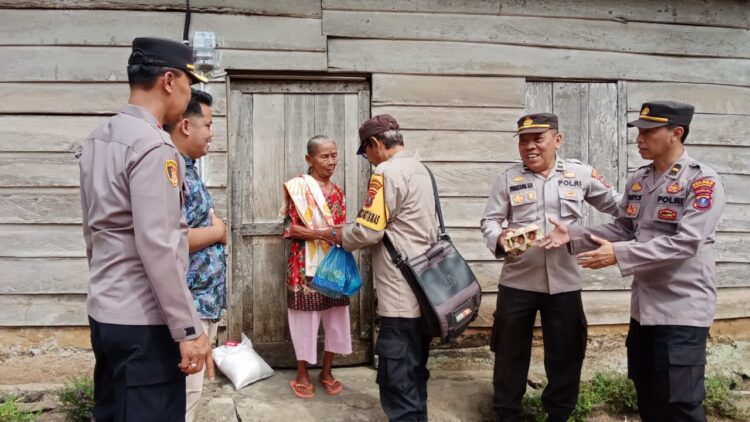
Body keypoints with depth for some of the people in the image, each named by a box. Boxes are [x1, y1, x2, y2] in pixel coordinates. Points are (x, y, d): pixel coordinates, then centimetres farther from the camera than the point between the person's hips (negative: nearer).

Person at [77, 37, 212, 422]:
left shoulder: (96, 140, 9)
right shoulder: (152, 145, -18)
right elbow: (157, 247, -23)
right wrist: (188, 329, -18)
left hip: (103, 312, 9)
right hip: (144, 322, -9)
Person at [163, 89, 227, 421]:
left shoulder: (188, 168, 11)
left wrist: (214, 226, 0)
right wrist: (217, 231, -13)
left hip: (205, 298, 10)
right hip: (188, 304, -10)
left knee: (192, 389, 21)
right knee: (184, 394, 1)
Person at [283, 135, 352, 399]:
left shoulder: (337, 191, 11)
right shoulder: (298, 186, -6)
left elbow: (340, 229, 13)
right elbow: (289, 227, -10)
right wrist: (319, 234, -21)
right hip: (306, 263, -5)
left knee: (335, 316, 9)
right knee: (306, 317, 3)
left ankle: (326, 371, 25)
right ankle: (302, 375, 19)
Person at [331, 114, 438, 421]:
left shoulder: (388, 172, -15)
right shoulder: (419, 168, 15)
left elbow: (367, 230, -18)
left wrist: (341, 237, 2)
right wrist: (352, 235, 15)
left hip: (402, 295, -10)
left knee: (397, 380, -1)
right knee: (414, 373, 21)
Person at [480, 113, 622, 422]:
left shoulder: (581, 174, 2)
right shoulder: (508, 179, 2)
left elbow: (615, 204, 12)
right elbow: (489, 220, -1)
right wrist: (499, 239, -22)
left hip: (564, 283, 1)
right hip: (517, 282, 0)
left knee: (565, 354, 13)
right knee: (510, 352, 10)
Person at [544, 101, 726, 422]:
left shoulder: (703, 182, -14)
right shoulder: (639, 179, 8)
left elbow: (685, 242, -24)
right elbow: (624, 229, 11)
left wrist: (619, 254, -28)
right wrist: (574, 236, -2)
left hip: (682, 310, -7)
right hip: (644, 306, 7)